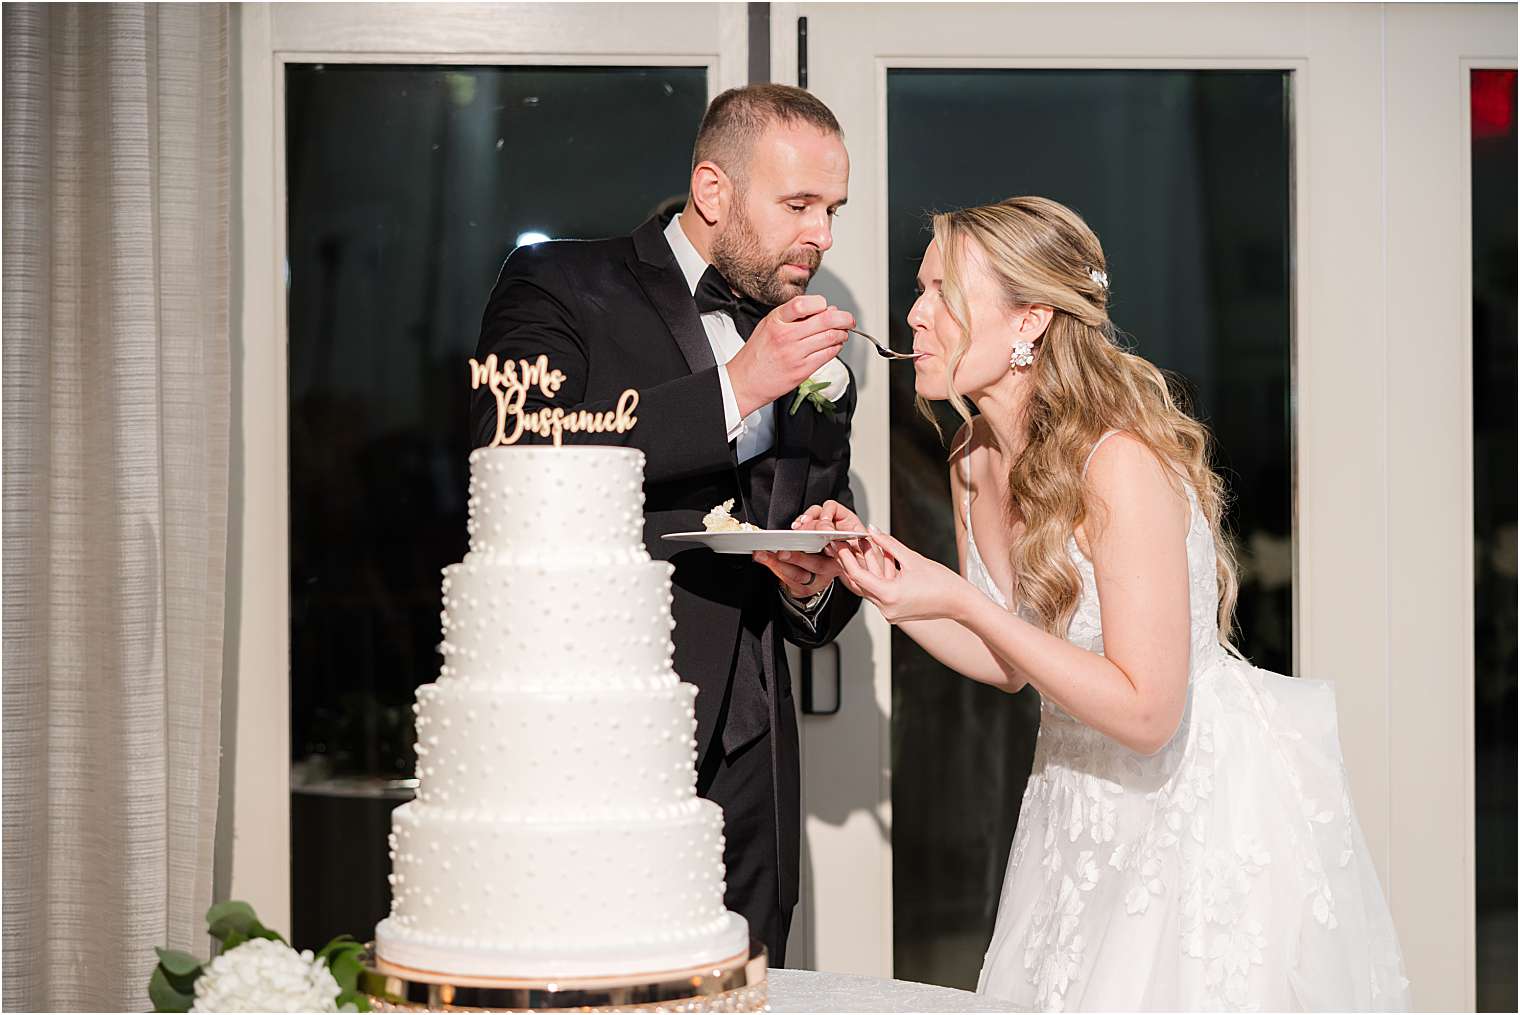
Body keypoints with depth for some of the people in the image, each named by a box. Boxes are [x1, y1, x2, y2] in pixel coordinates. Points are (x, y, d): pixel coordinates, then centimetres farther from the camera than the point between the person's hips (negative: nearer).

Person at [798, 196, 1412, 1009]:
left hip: (1211, 800, -8)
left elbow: (1145, 712, -27)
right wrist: (887, 580, -6)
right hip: (1082, 802, 8)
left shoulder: (1122, 463, -27)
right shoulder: (974, 461, -1)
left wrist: (963, 601, -28)